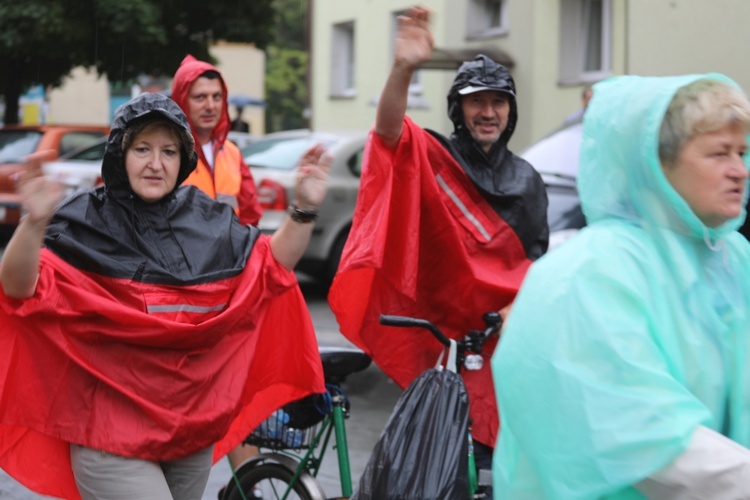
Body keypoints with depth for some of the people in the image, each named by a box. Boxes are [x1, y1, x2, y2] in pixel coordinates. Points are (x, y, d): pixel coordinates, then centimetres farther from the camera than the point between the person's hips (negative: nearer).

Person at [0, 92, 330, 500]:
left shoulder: (206, 221, 5)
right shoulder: (86, 222, -10)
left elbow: (272, 265, 13)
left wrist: (304, 209, -2)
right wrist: (35, 223, -41)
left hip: (192, 427, 6)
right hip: (112, 435, -6)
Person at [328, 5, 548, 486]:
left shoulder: (527, 181, 10)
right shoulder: (434, 158, -2)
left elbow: (536, 261, 15)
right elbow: (390, 129, -24)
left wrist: (518, 308, -4)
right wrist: (403, 69, -42)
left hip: (500, 336, 3)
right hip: (438, 333, -3)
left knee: (490, 452, 5)